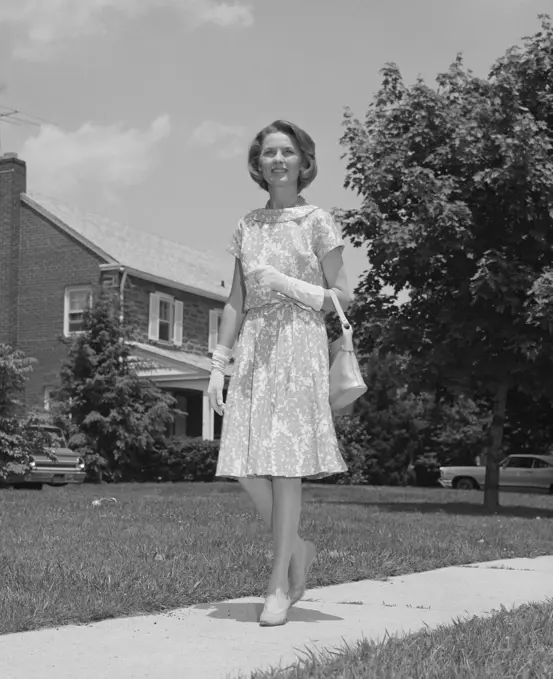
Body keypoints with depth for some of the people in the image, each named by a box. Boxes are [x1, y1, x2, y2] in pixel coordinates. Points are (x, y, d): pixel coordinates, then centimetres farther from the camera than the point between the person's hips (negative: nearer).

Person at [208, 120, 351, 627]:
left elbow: (342, 298, 1)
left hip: (299, 342, -4)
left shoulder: (318, 222, 2)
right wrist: (219, 364, 9)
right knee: (246, 467, -2)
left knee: (286, 461, -7)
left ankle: (280, 584, 1)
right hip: (253, 347, 5)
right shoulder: (247, 226, 15)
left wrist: (286, 283, -10)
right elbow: (236, 302, 15)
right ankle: (298, 549, 20)